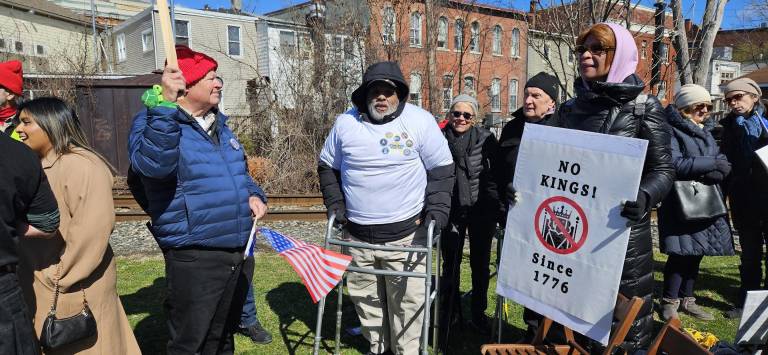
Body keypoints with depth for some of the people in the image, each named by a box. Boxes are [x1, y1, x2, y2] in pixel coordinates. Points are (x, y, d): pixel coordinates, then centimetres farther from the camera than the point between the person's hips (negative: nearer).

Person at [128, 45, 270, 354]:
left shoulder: (219, 124, 14)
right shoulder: (155, 123, -11)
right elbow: (153, 164, -34)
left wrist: (253, 195, 4)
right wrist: (165, 105, -37)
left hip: (240, 253, 7)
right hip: (195, 258, -7)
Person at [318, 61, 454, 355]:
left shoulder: (420, 121, -5)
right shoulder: (345, 123, 3)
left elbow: (442, 169, 0)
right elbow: (328, 167, 15)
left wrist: (437, 209, -10)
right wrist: (335, 204, 5)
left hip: (406, 232, -3)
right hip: (357, 234, 3)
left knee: (407, 299, 1)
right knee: (365, 296, 14)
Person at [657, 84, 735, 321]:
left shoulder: (705, 131, 15)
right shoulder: (672, 131, -7)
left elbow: (724, 166, 6)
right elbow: (674, 165, -21)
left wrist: (708, 175, -15)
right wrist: (710, 163, -18)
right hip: (681, 205, -7)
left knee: (696, 252, 10)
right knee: (682, 252, -8)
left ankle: (686, 299, 22)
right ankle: (669, 302, 5)